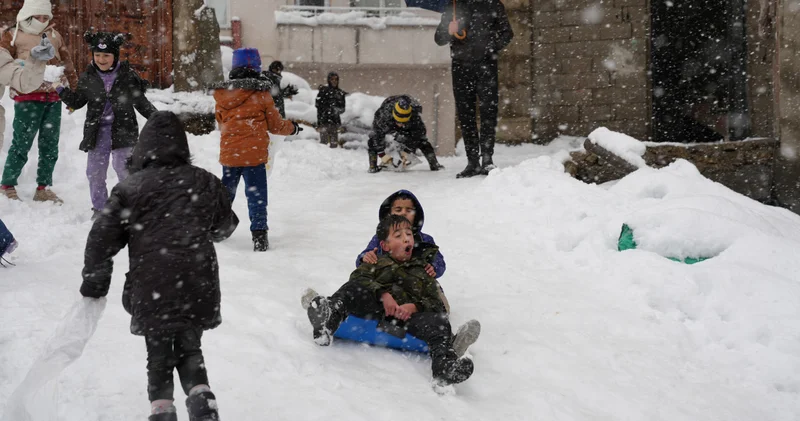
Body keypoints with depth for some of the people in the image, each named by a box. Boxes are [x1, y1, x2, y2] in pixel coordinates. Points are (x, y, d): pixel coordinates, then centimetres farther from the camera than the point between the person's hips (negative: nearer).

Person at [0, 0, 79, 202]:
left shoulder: (54, 36, 16)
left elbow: (67, 65, 21)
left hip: (53, 97, 5)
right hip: (27, 98, -5)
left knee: (50, 146, 9)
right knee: (22, 144, -5)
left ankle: (43, 189, 18)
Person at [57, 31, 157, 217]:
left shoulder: (128, 76, -1)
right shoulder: (88, 78, 4)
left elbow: (141, 102, 7)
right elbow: (76, 102, 11)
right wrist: (62, 91, -3)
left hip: (122, 129, -3)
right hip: (97, 130, 3)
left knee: (124, 168, -7)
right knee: (95, 172, 5)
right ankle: (99, 208, 18)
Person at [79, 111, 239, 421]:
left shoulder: (129, 189, -2)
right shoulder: (204, 182, 6)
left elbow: (102, 239, -1)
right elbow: (225, 226, 20)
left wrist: (94, 284, 11)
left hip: (152, 290, -2)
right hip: (198, 288, 2)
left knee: (159, 357, 12)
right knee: (190, 350, 18)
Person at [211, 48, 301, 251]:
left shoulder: (223, 94, 3)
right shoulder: (262, 94, -8)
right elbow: (275, 125, 1)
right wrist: (293, 127, 20)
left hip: (229, 153, 4)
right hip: (255, 154, -4)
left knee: (225, 192, 18)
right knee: (256, 196, 1)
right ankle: (259, 236, -4)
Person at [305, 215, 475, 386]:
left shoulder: (422, 272, 32)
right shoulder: (377, 263, 27)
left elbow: (437, 304, 19)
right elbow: (358, 277, 5)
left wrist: (415, 307, -6)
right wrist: (383, 294, -15)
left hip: (408, 315, 1)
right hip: (376, 308, -1)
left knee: (438, 321, -30)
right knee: (353, 289, -29)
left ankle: (443, 362, -58)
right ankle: (331, 315, -61)